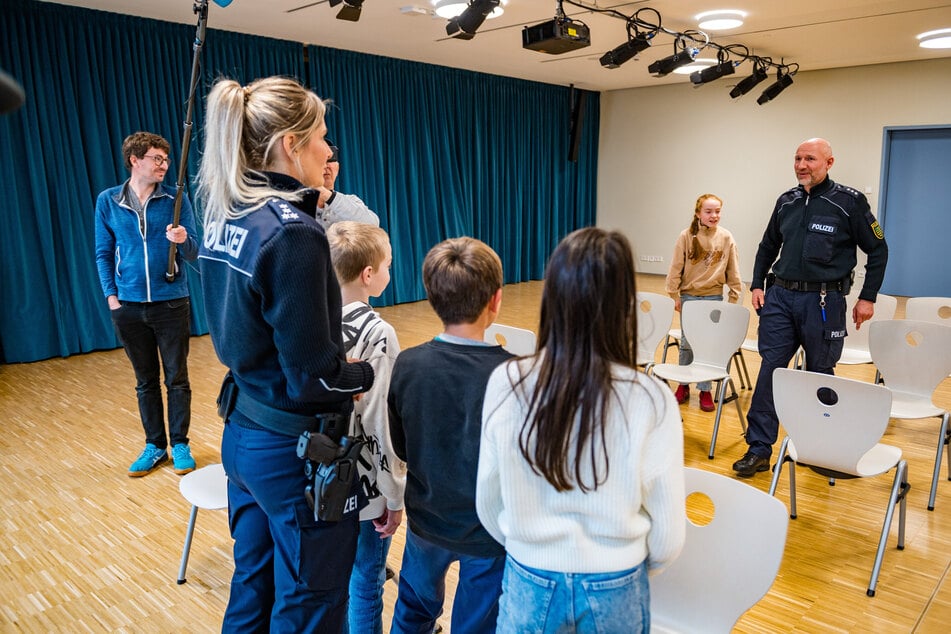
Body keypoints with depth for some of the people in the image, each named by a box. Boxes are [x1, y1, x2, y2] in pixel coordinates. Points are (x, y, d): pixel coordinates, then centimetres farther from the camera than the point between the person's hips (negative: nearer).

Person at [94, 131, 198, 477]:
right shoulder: (107, 201, 2)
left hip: (171, 303, -1)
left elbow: (193, 251, -4)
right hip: (128, 306, 2)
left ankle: (180, 444, 20)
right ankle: (155, 445, 26)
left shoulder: (175, 199, -2)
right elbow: (103, 254, 7)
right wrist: (112, 296, -1)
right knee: (145, 381, 12)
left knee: (177, 379, 6)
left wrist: (183, 239, -26)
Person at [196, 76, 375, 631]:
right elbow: (314, 378, -23)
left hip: (242, 432, 8)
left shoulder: (224, 216, 2)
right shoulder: (292, 232, -23)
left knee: (253, 587, 27)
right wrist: (369, 373, -4)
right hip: (294, 448, -8)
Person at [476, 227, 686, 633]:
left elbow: (489, 504, -5)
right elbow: (668, 537, -11)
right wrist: (627, 568, 11)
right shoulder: (651, 400, -22)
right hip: (615, 590, 0)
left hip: (530, 582, 1)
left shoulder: (506, 383, -18)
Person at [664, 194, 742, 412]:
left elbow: (733, 271, 2)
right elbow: (676, 268, -3)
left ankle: (705, 390, 14)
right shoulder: (686, 236, -7)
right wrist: (674, 296, -4)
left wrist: (734, 298, 2)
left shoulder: (726, 238, -4)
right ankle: (683, 386, 22)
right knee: (687, 343, 8)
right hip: (689, 296, 0)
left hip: (714, 297, 0)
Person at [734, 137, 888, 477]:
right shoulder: (786, 202, 9)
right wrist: (758, 285, 10)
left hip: (823, 301, -3)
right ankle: (759, 449, 3)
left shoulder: (849, 202, -4)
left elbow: (877, 249, 2)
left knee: (819, 373, 9)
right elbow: (768, 246, 20)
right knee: (770, 368, -1)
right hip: (779, 297, 4)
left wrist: (868, 297, -1)